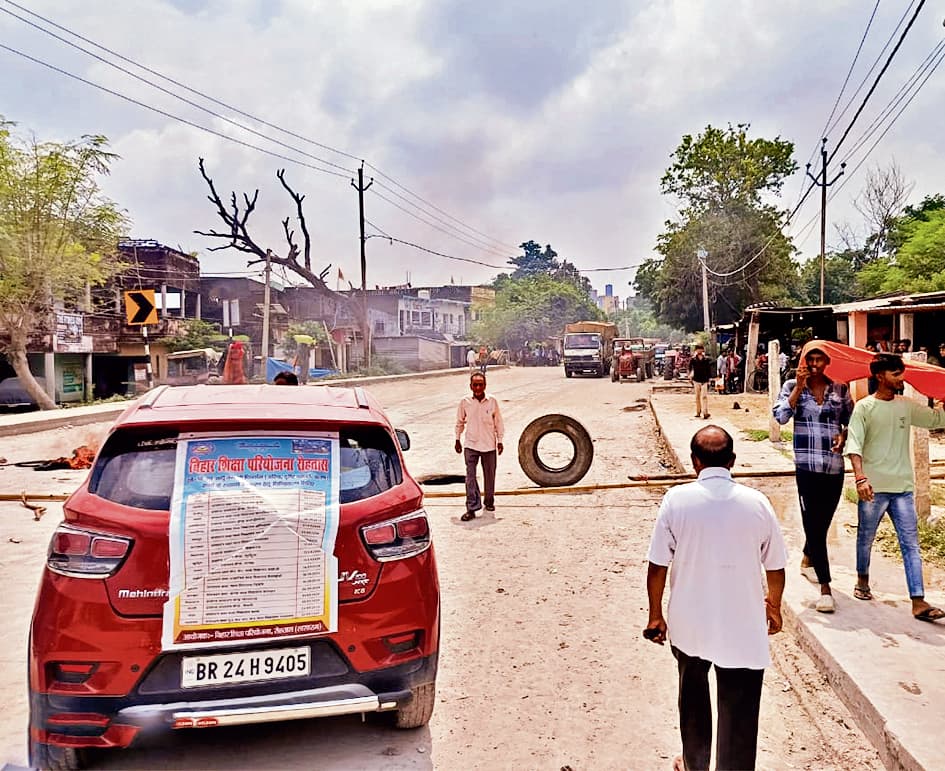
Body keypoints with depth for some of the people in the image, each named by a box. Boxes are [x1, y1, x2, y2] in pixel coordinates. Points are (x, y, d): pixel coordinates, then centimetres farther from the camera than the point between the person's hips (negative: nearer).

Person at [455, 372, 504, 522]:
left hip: (489, 445, 0)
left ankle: (489, 502, 32)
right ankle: (472, 508, -6)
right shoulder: (465, 402, -4)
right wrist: (457, 439, 10)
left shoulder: (492, 401, -6)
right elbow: (460, 422, 9)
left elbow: (498, 422, 3)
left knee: (489, 475, 12)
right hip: (470, 445, 0)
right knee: (470, 476, -8)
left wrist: (500, 441, 5)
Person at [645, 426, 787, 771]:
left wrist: (656, 614, 6)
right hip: (742, 630, -1)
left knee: (693, 698, 26)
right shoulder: (756, 502, -10)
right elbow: (775, 567, 0)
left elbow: (657, 566, -9)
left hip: (689, 624, 1)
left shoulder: (676, 499, -12)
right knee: (739, 717, 10)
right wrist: (773, 606, 18)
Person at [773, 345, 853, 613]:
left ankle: (807, 560, 44)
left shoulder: (840, 389, 8)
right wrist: (799, 387, -14)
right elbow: (780, 416, -12)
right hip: (807, 465, -3)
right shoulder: (792, 387, 1)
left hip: (835, 465, 3)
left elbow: (852, 420, 17)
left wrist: (844, 435, -3)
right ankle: (825, 588, -3)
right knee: (814, 523, -6)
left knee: (823, 521, 16)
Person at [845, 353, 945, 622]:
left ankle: (918, 602, -2)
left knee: (910, 543, -1)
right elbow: (854, 444, -15)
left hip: (903, 487, 4)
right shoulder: (864, 407, -6)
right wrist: (860, 476, -28)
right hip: (873, 487, -3)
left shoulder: (907, 406, 9)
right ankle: (862, 581, 35)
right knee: (865, 538, 13)